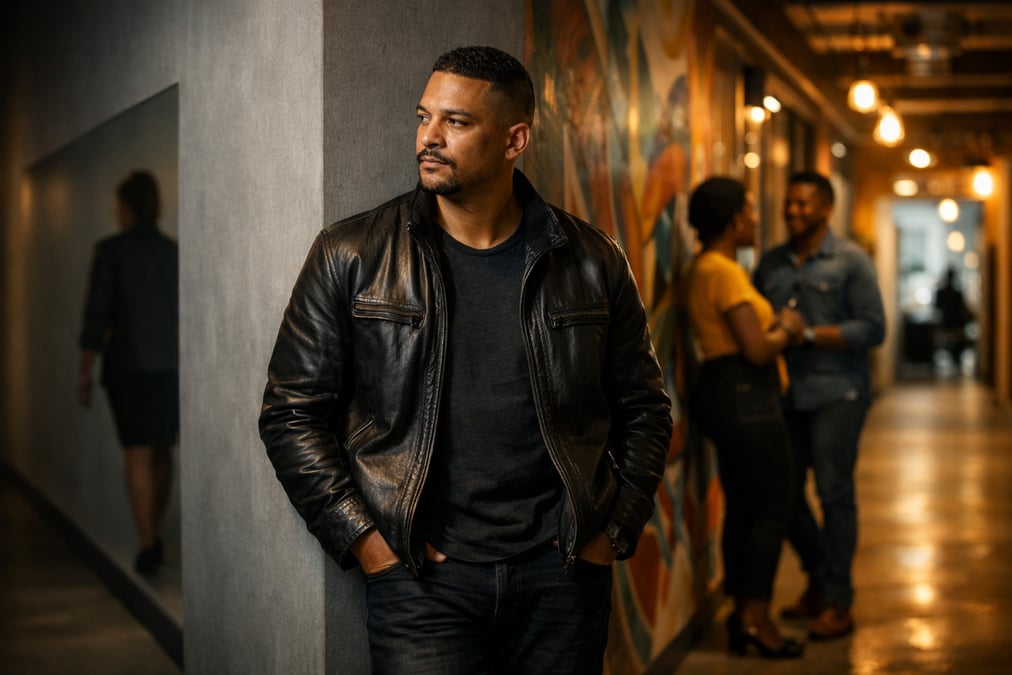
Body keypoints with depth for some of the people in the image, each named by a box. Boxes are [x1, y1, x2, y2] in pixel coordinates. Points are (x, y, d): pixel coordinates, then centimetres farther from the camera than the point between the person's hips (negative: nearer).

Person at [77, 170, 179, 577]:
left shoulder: (111, 250, -7)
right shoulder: (175, 253, 4)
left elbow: (97, 313, -9)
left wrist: (85, 371, -2)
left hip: (127, 365, -3)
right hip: (171, 366, 3)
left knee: (138, 455, -1)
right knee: (162, 453, 15)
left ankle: (147, 548, -4)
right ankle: (155, 538, 22)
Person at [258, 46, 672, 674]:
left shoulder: (592, 261, 4)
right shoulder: (350, 257, 0)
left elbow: (644, 408, 12)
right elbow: (292, 411, 1)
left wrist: (615, 529, 3)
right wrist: (363, 538, -6)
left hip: (564, 572, 2)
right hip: (421, 576, -1)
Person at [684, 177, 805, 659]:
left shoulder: (701, 269, 15)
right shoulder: (725, 272, -17)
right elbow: (757, 348, -21)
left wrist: (776, 327, 8)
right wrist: (787, 329, -2)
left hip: (723, 394, 10)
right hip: (746, 397, -10)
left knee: (741, 508, 13)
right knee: (772, 509, -3)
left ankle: (742, 617, 18)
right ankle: (756, 618, 1)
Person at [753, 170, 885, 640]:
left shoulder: (851, 261, -1)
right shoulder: (770, 264, 13)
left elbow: (872, 328, -8)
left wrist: (809, 335, -16)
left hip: (836, 393, -5)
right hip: (786, 394, 5)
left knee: (834, 493, -5)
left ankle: (838, 603, 4)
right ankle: (819, 579, 28)